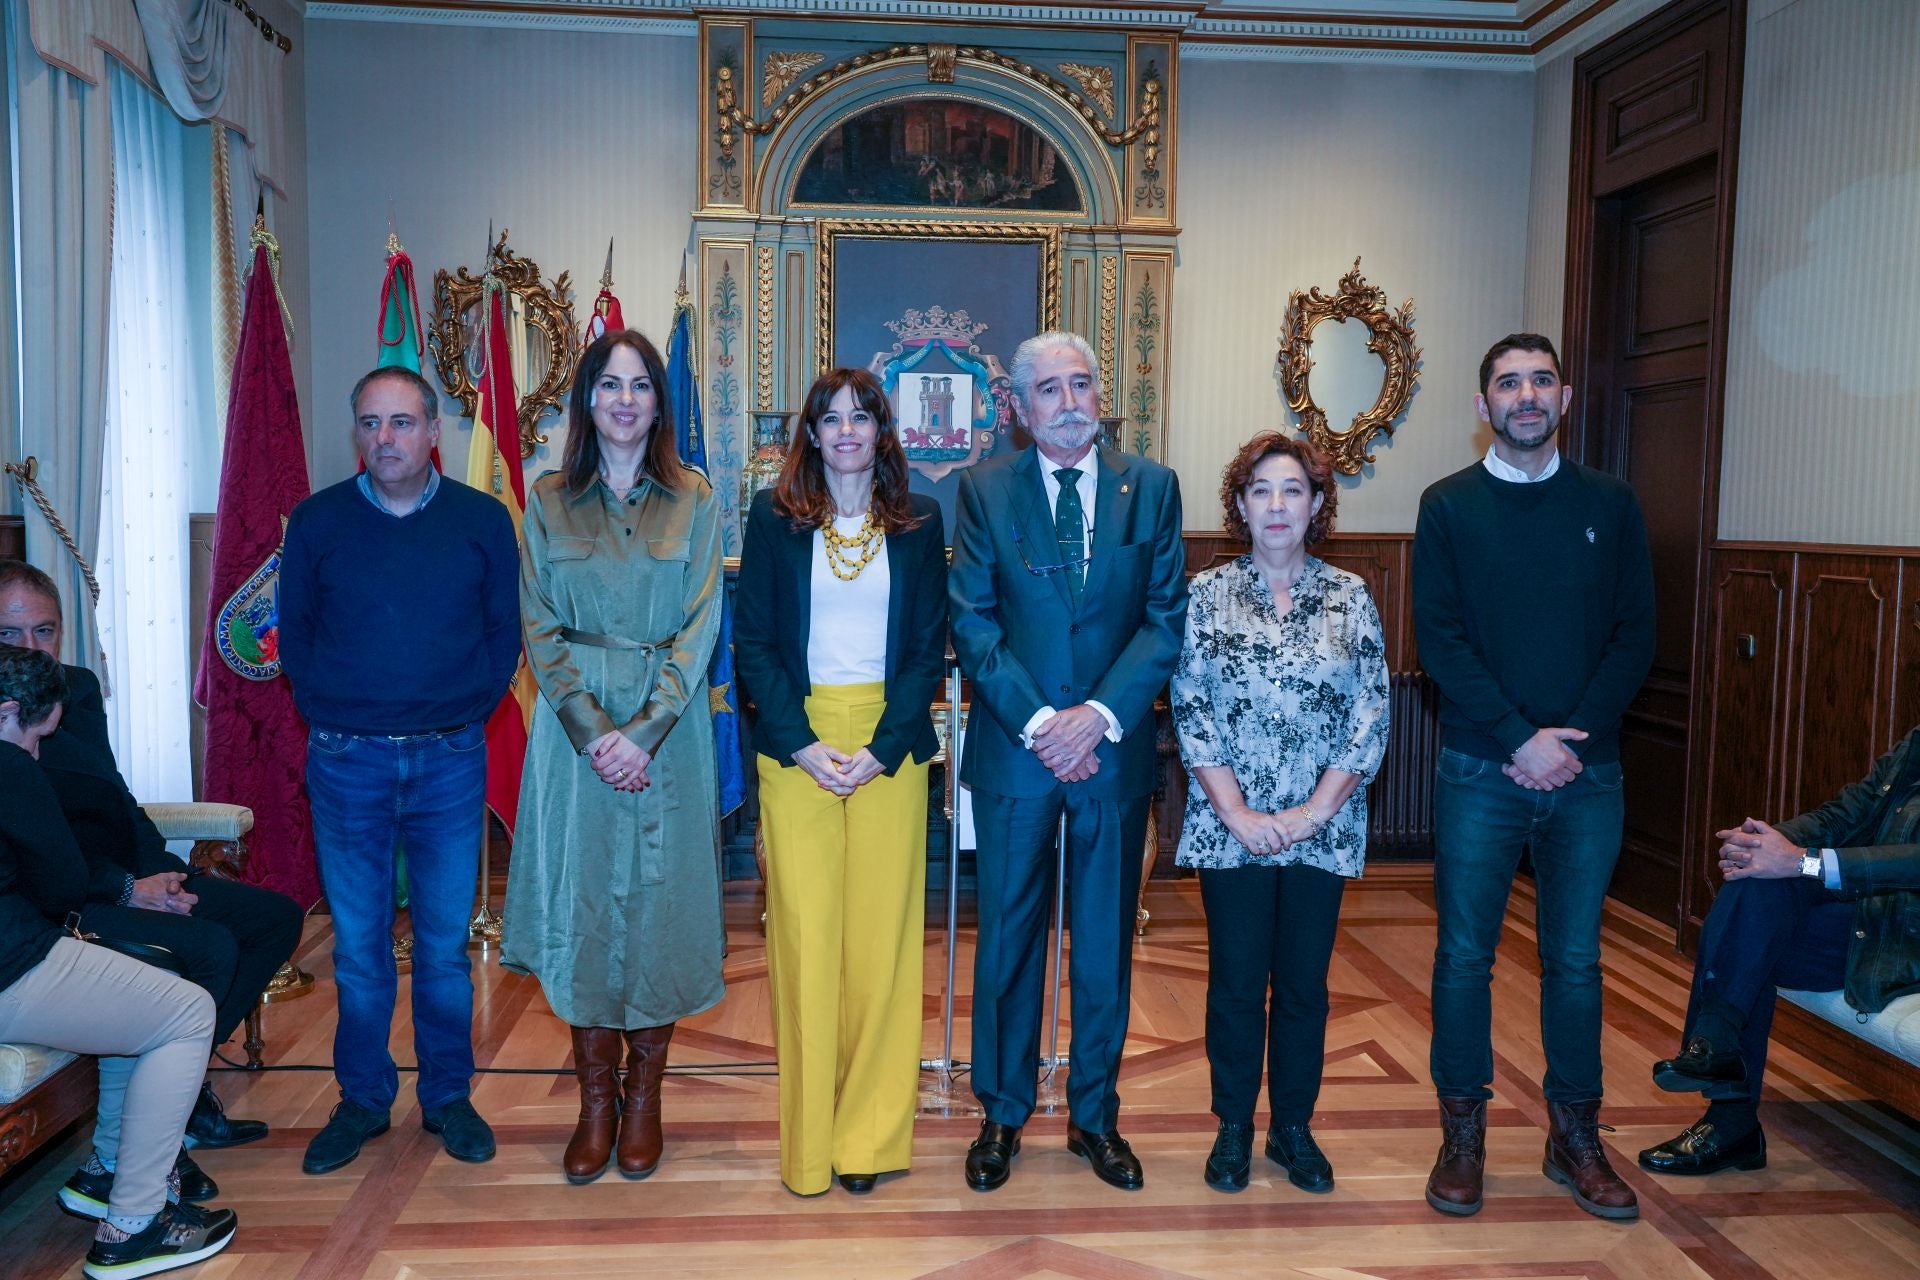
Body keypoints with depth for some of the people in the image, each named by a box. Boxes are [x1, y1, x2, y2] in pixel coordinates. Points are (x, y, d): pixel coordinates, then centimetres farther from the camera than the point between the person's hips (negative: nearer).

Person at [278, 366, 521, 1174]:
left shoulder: (483, 521, 1)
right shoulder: (317, 522, 2)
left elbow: (505, 633, 6)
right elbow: (294, 635, 10)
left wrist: (468, 710, -1)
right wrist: (328, 713, 1)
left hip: (450, 759, 0)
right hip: (346, 761, 1)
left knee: (445, 941, 8)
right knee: (358, 943, 9)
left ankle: (448, 1095, 23)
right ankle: (362, 1098, 25)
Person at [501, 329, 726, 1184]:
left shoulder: (693, 501, 2)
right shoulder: (549, 502, 5)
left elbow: (699, 629, -3)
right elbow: (538, 629, 1)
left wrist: (644, 731, -13)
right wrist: (591, 729, -11)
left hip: (666, 729, -1)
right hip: (576, 726, 1)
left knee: (659, 902, 3)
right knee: (579, 905, 3)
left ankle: (643, 1098, 18)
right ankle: (595, 1101, 18)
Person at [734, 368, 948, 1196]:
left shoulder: (918, 521, 6)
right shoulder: (774, 516, 5)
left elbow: (929, 647, 3)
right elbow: (753, 644, 1)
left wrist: (881, 749, -9)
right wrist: (805, 745, -10)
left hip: (891, 745, 1)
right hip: (796, 742, 0)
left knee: (883, 932, 2)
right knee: (804, 931, 0)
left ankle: (870, 1133, 16)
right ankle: (808, 1137, 13)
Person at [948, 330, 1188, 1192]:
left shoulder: (1151, 487, 3)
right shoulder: (984, 489, 1)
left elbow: (1166, 620, -2)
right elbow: (972, 621, -5)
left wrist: (1099, 715, -14)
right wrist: (1037, 721, -14)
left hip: (1114, 750, 1)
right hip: (1012, 750, -1)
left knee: (1106, 942, 11)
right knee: (1007, 938, 9)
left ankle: (1096, 1116, 28)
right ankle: (1002, 1114, 26)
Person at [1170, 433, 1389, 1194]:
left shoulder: (1349, 597, 3)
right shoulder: (1208, 594, 1)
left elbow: (1372, 713, 0)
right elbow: (1190, 710, -4)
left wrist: (1314, 810, -8)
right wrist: (1238, 813, -11)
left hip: (1323, 827, 1)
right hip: (1231, 826, -1)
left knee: (1305, 980, 9)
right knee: (1237, 979, 5)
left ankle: (1293, 1126, 26)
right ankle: (1234, 1127, 22)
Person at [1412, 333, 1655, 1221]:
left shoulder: (1609, 505, 7)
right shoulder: (1449, 506, 1)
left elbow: (1635, 636, 2)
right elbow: (1439, 641, -7)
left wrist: (1573, 735, -11)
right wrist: (1523, 739, -15)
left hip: (1586, 775, 2)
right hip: (1479, 771, -2)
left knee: (1575, 959, 10)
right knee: (1465, 955, 4)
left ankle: (1575, 1137, 25)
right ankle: (1463, 1132, 19)